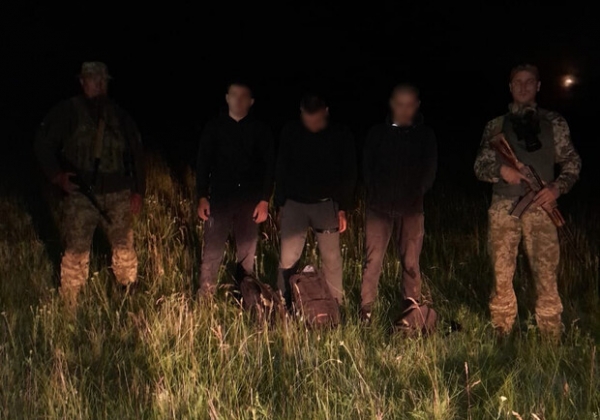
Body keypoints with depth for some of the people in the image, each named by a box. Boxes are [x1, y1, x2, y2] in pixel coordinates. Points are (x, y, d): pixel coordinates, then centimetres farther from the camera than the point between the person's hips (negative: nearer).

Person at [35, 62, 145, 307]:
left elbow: (136, 153, 14)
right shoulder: (67, 112, 2)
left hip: (118, 193, 2)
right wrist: (56, 175, -10)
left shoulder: (119, 116, 10)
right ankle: (69, 304, 9)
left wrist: (138, 191, 10)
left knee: (124, 245, 5)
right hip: (80, 194, -2)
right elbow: (43, 145, 4)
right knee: (76, 250, -3)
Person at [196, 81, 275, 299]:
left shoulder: (261, 131, 2)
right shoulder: (214, 128, 2)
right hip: (220, 198, -1)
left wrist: (265, 200, -4)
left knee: (247, 253, 8)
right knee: (212, 251, -2)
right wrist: (202, 197, -5)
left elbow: (269, 167, 2)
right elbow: (203, 164, 3)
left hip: (249, 200, 1)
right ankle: (205, 297, 6)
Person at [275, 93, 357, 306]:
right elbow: (281, 170, 5)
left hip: (326, 205, -1)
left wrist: (343, 208, -4)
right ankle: (282, 304, 12)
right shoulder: (290, 132, -3)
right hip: (295, 204, 1)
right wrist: (280, 203, 3)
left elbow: (349, 174, -1)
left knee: (331, 258, 4)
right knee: (288, 258, -1)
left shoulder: (341, 135, -6)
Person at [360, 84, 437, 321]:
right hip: (380, 206, 0)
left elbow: (429, 170, 5)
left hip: (411, 208, 0)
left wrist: (416, 194, -5)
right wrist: (374, 194, -3)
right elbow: (367, 167, 7)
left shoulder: (425, 136, 6)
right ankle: (365, 311, 1)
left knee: (411, 262, 4)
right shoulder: (377, 134, 6)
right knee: (373, 259, -3)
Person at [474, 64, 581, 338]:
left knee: (546, 273, -4)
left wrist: (558, 187, -9)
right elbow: (480, 166, 9)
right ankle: (501, 332, 16)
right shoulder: (496, 126, 10)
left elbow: (572, 162, 9)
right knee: (501, 272, 4)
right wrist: (501, 170, -12)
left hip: (540, 206, -1)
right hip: (504, 208, 1)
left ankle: (551, 335, 4)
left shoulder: (553, 122, 8)